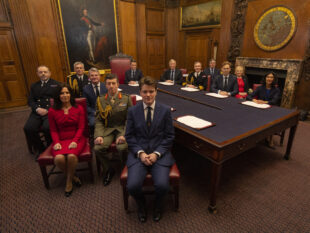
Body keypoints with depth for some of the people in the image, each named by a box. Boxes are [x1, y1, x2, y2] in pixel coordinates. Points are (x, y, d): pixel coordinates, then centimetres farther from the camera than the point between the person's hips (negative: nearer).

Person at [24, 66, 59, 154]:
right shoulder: (34, 86, 22)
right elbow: (30, 101, 14)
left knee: (47, 128, -30)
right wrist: (37, 109, -7)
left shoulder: (56, 84, 10)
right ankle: (40, 149, 2)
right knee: (28, 128, -20)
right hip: (37, 111, 4)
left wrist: (48, 110, -11)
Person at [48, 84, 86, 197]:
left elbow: (81, 128, 0)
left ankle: (69, 181, -2)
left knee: (71, 156, -32)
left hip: (76, 139, -1)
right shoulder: (52, 111, 7)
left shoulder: (79, 109, 5)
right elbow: (53, 130, 8)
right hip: (61, 140, 2)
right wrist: (57, 142, -9)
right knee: (59, 158, -29)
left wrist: (75, 141, -14)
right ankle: (73, 177, 3)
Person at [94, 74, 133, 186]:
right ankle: (108, 170, 6)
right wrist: (99, 135, -12)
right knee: (98, 148, -23)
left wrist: (124, 135, -16)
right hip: (107, 129, 3)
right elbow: (98, 121, 6)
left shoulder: (126, 99, 4)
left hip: (122, 128, -2)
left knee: (122, 148, -30)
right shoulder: (101, 100, 9)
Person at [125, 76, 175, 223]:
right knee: (132, 186, -20)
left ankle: (157, 205, 19)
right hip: (138, 153, 1)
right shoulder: (132, 111, 3)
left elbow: (169, 136, 2)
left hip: (160, 153, 0)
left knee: (162, 185, -22)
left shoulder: (165, 110, 1)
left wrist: (156, 153, -10)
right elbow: (129, 136, 4)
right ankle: (141, 204, 20)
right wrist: (140, 153, -11)